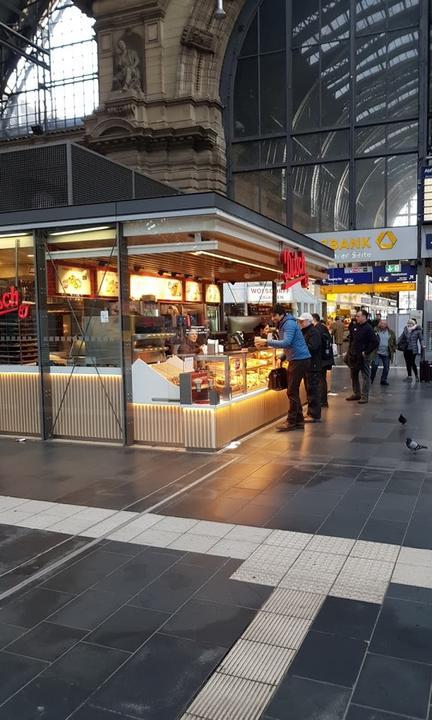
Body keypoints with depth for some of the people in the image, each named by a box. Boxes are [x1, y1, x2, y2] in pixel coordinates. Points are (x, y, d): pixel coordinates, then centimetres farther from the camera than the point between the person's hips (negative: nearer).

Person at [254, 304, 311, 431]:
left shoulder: (289, 324, -15)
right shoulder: (282, 325, 16)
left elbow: (286, 343, -28)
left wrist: (266, 342, -27)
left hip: (300, 360, -10)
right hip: (294, 360, 10)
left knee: (292, 392, -8)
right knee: (293, 391, 12)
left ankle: (291, 422, -4)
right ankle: (299, 421, 17)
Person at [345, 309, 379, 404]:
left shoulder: (368, 328, -14)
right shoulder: (355, 326, 8)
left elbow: (375, 342, -19)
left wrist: (366, 352, -17)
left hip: (363, 356, -8)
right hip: (353, 356, 8)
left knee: (365, 376, 0)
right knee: (353, 375, 15)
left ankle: (364, 396, 3)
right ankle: (356, 394, 27)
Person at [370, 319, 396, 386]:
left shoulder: (390, 332, 6)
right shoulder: (376, 331, -3)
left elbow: (394, 342, 13)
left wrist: (393, 350, 6)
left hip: (387, 353, 3)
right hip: (377, 353, -3)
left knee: (386, 367, 8)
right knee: (374, 366, -8)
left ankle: (384, 380, 21)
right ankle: (371, 379, 6)